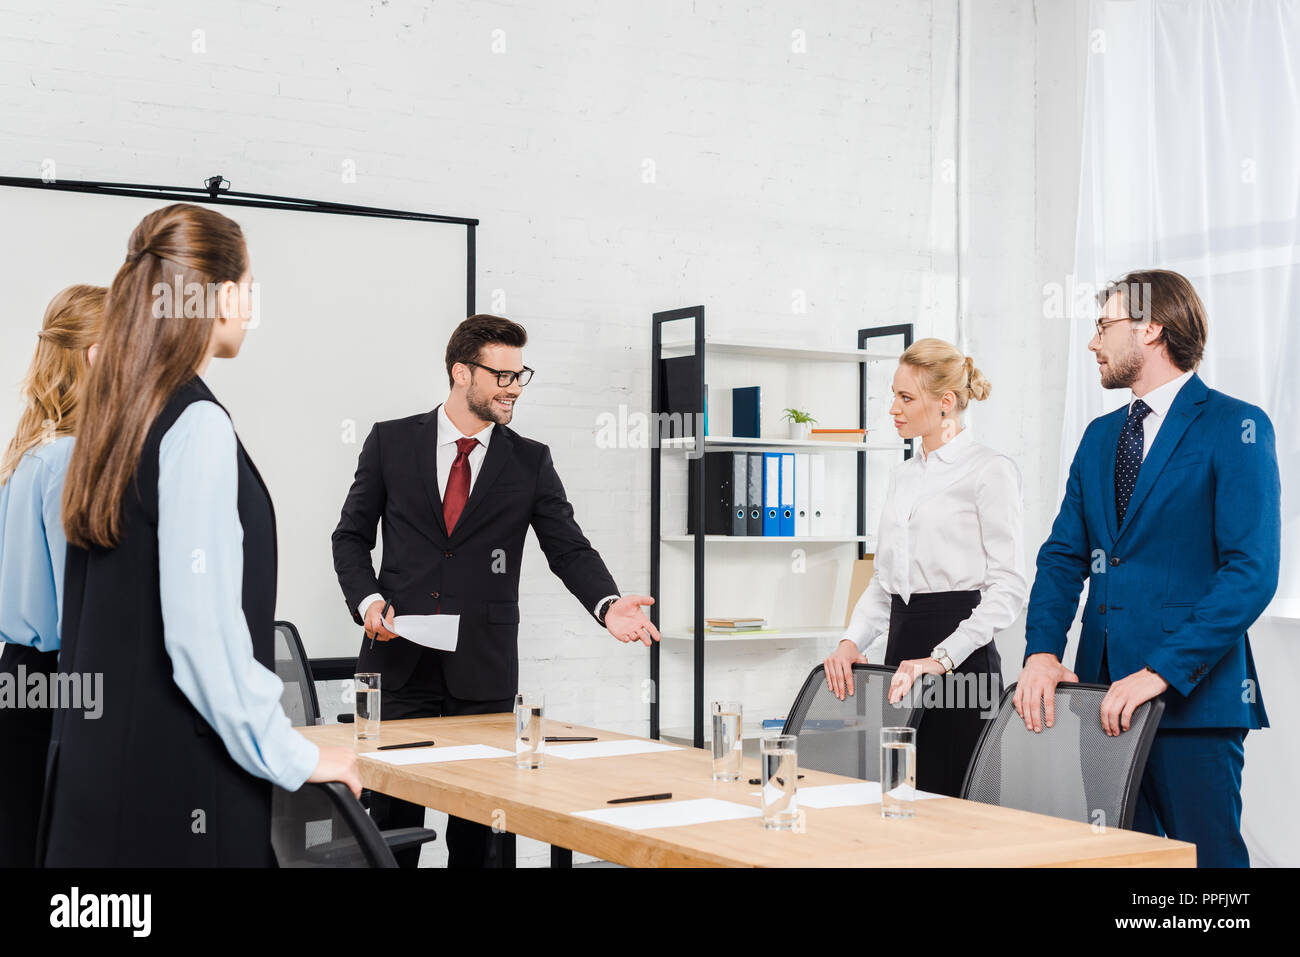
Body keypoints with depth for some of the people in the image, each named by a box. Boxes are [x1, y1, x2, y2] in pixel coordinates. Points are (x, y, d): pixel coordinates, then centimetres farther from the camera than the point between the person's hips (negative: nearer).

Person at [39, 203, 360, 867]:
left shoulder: (115, 421, 10)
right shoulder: (198, 426, -15)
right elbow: (202, 626, -21)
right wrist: (293, 757, -12)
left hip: (98, 755, 8)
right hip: (175, 774, -8)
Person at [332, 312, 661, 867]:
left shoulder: (530, 462, 6)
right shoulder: (391, 441, 5)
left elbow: (568, 547, 0)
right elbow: (352, 534, 9)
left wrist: (607, 605, -19)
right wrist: (367, 600, -9)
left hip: (484, 673, 1)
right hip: (400, 660, 0)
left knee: (479, 825, 5)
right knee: (393, 819, 4)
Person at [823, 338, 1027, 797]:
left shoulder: (989, 470, -6)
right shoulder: (902, 475, 17)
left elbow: (1007, 587, -12)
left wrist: (941, 658, -20)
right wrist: (851, 641, 3)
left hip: (962, 658, -7)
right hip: (901, 649, 7)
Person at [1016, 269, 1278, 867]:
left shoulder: (1235, 427, -6)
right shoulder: (1100, 436, 17)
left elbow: (1252, 570, -15)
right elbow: (1063, 556, 13)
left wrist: (1161, 672, -21)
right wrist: (1042, 651, -4)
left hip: (1194, 693, -7)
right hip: (1102, 687, 7)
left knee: (1205, 855, -3)